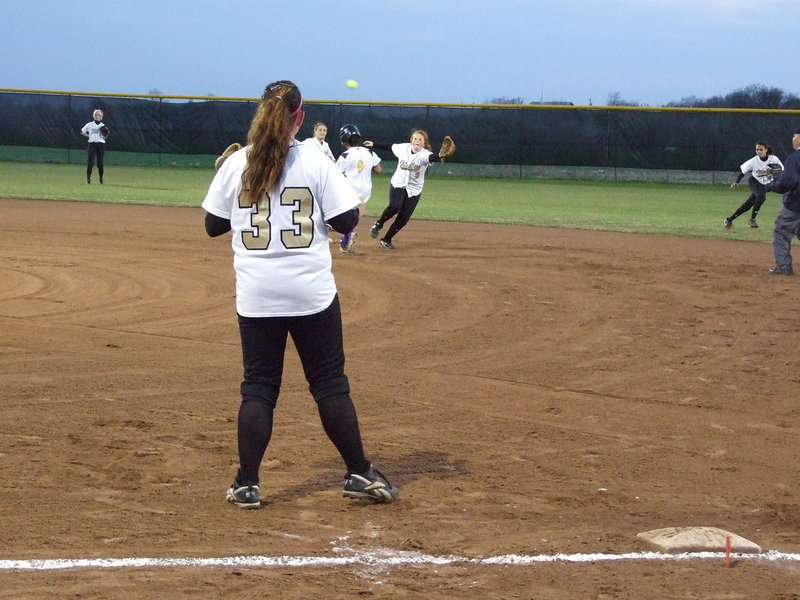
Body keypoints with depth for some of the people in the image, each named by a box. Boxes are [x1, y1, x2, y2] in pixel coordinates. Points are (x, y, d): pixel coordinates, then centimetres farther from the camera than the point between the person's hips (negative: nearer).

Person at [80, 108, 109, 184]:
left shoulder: (103, 126, 8)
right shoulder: (89, 125, 7)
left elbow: (105, 137, 8)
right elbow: (82, 132, 16)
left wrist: (106, 135, -14)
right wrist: (89, 136, 3)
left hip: (101, 144, 1)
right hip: (92, 144, -1)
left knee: (100, 163, 1)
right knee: (91, 162, -9)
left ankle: (101, 180, 11)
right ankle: (88, 178, -1)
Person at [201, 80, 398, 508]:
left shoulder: (236, 164, 0)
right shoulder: (316, 163, -5)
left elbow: (213, 225, 6)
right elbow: (346, 220, -4)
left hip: (256, 294, 1)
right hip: (312, 292, -1)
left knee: (258, 387, 8)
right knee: (330, 384, 9)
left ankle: (247, 484, 4)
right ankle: (359, 474, 14)